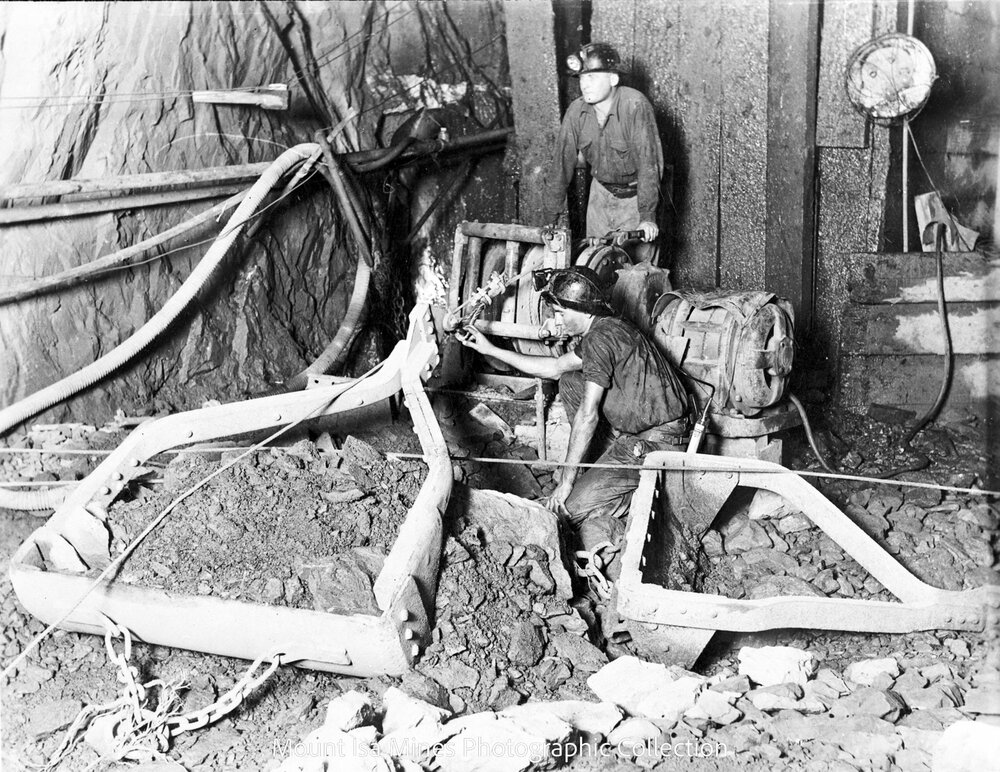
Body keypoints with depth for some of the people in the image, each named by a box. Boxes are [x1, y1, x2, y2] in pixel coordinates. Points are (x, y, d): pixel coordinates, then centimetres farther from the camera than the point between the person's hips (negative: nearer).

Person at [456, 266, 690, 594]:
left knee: (571, 505, -11)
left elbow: (587, 415, -20)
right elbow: (554, 367, 24)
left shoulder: (602, 338, -19)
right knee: (569, 381, 14)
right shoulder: (601, 330, 12)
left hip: (655, 443, -10)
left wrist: (567, 480, -14)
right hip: (635, 431, 10)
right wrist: (489, 348, 24)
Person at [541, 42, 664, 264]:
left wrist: (648, 217, -29)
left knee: (639, 259, -9)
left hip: (636, 195, -4)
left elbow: (648, 161, -25)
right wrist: (550, 219, -3)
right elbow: (562, 165, -3)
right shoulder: (576, 111, -8)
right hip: (601, 193, 4)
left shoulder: (635, 105, -23)